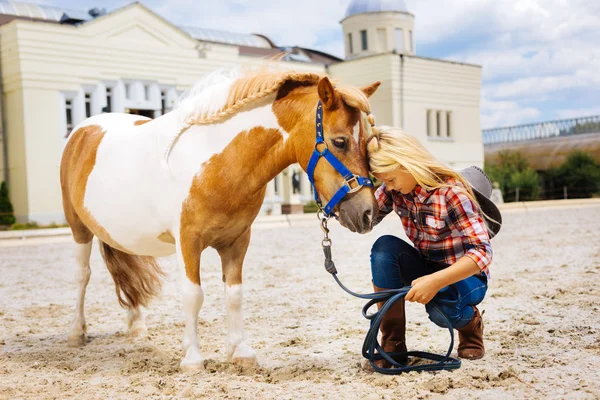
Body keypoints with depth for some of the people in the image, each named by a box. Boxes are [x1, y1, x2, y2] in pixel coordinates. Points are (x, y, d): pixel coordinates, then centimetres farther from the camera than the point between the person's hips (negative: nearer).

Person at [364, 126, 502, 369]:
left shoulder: (452, 192, -25)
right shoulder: (394, 189, -7)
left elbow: (482, 252, -30)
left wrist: (435, 281, -41)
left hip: (464, 276, -5)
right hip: (427, 271, 5)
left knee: (440, 308, -38)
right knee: (384, 247, -24)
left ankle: (470, 321, 3)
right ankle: (392, 346, -17)